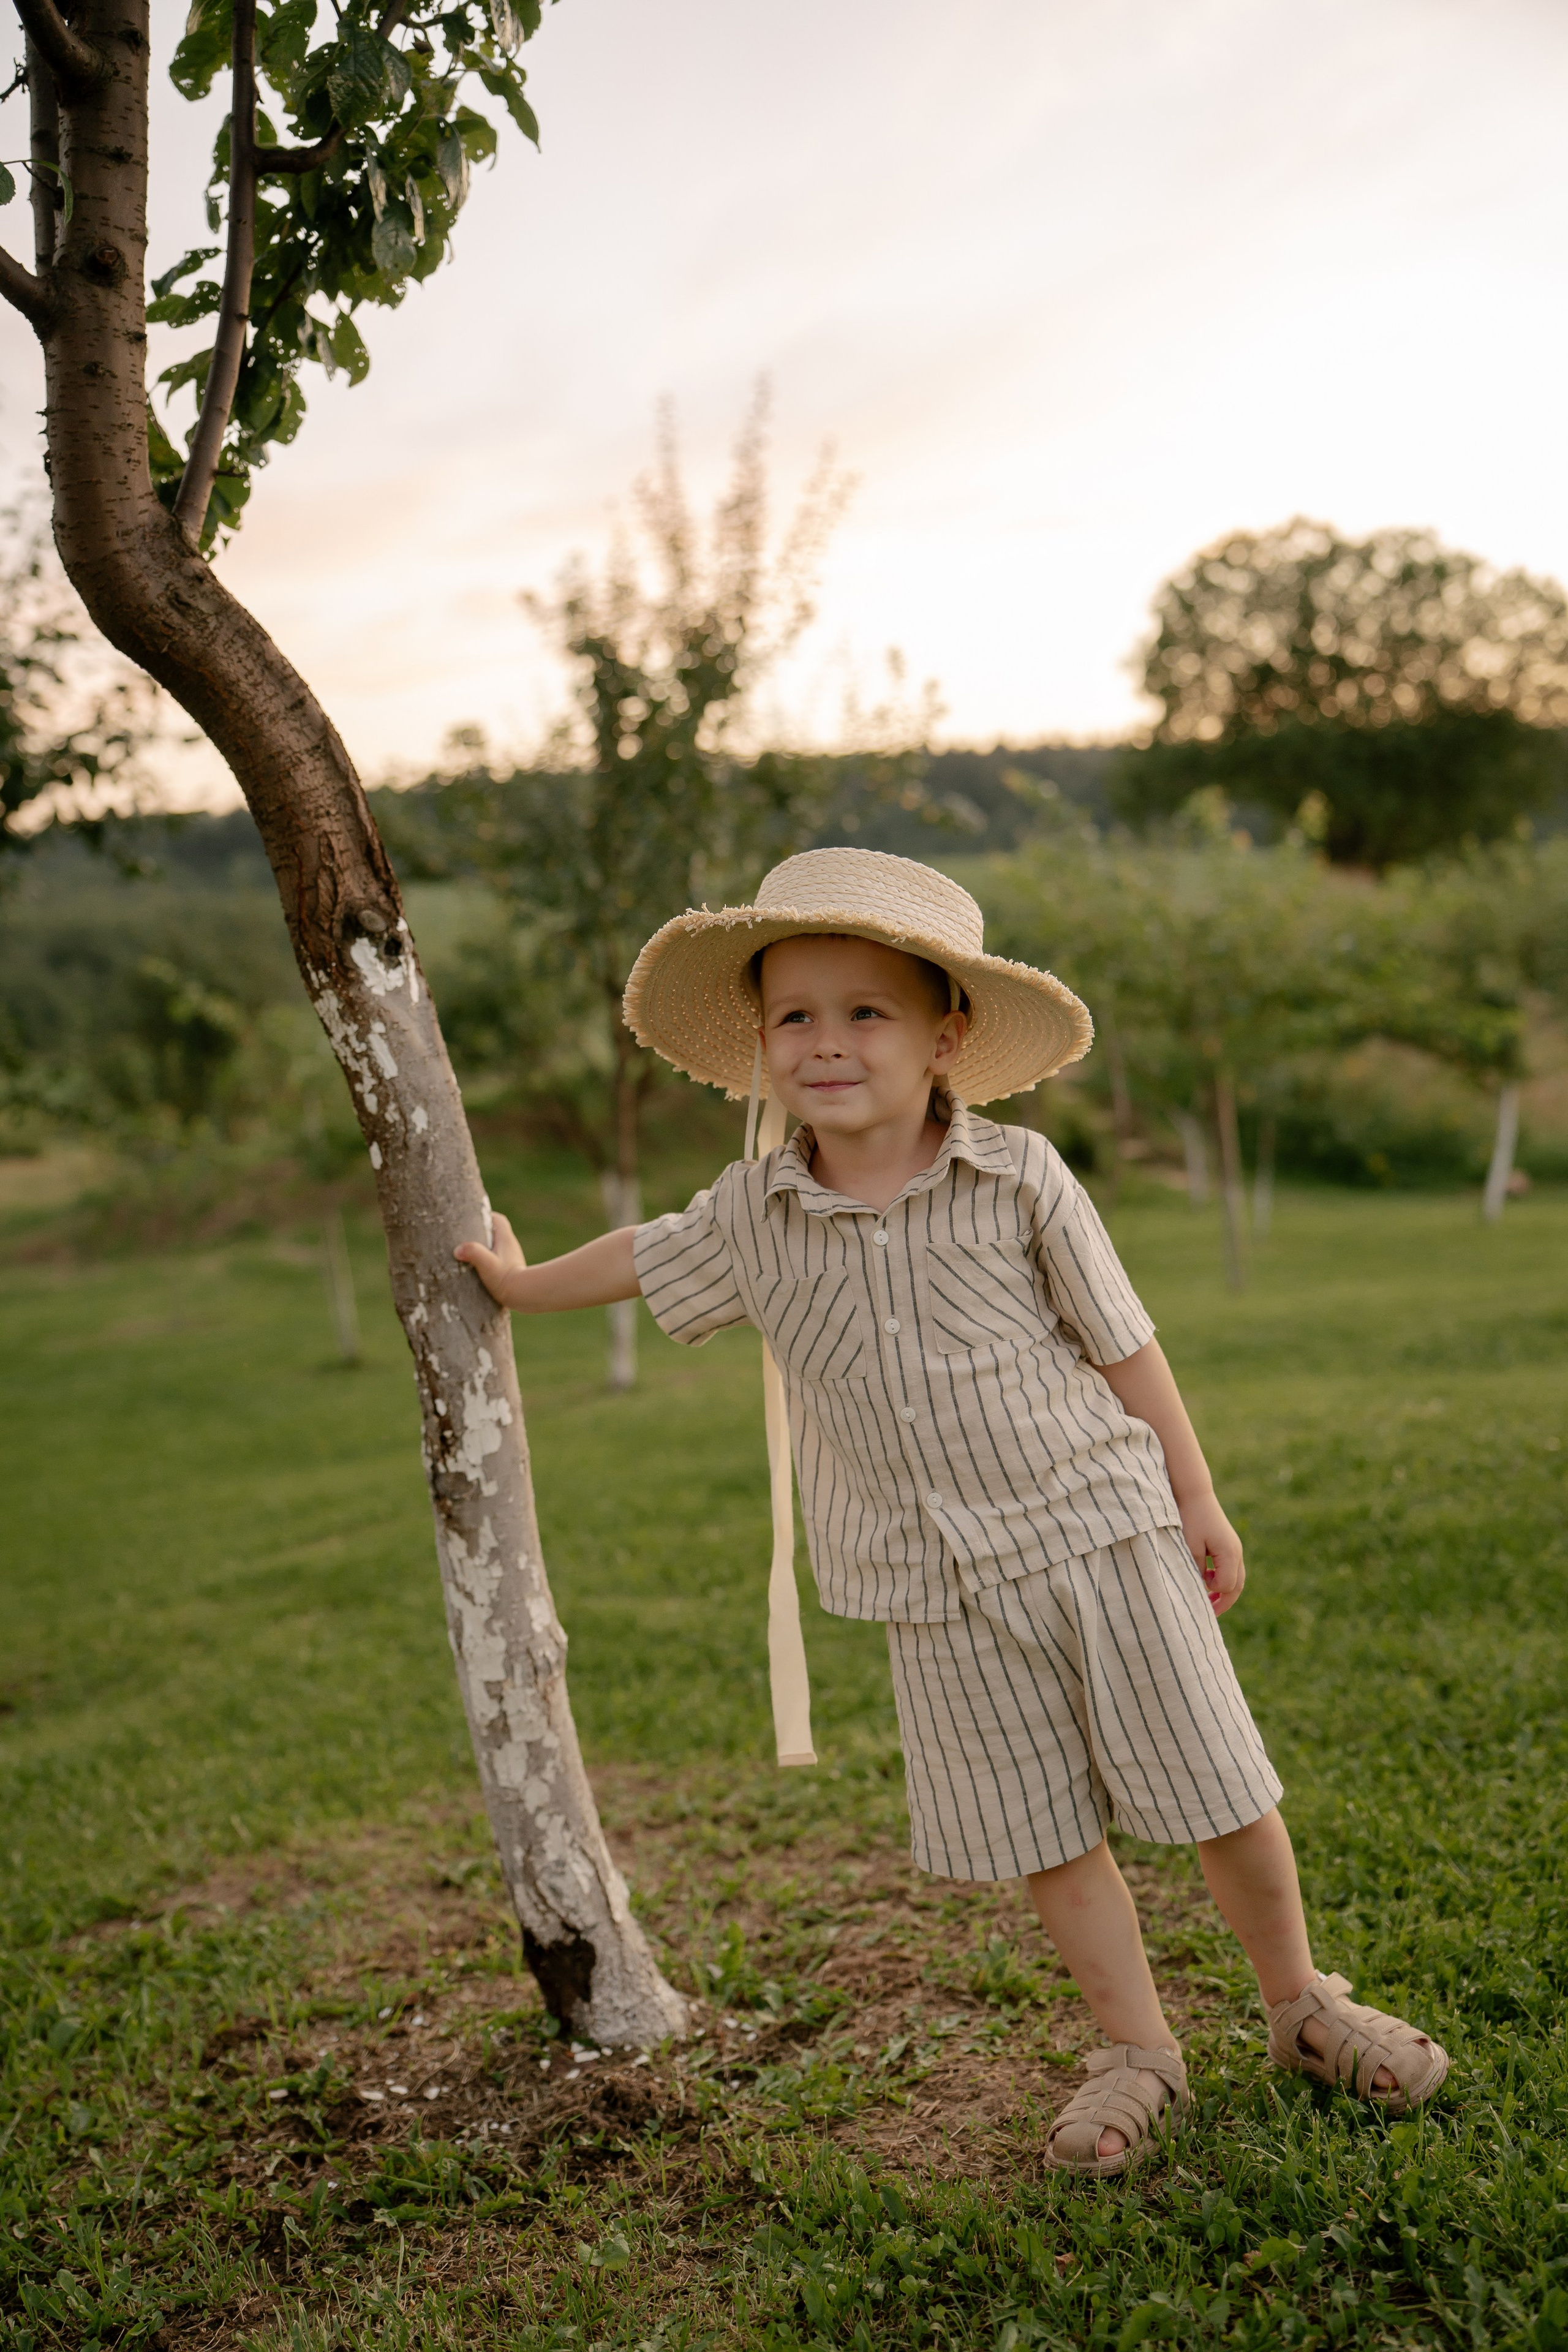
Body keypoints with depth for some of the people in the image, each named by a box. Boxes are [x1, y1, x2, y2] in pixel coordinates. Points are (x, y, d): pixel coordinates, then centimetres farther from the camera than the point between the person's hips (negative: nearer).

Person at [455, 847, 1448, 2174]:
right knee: (1043, 1835, 9)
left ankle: (1303, 2004, 31)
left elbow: (1123, 1342, -3)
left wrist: (1197, 1503, 1)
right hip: (943, 1592, 2)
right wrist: (522, 1286, 33)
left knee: (1214, 1790, 7)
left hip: (1102, 1527, -2)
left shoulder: (1019, 1181, -11)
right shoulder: (751, 1217, -3)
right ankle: (1139, 2057, 27)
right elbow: (645, 1258, 18)